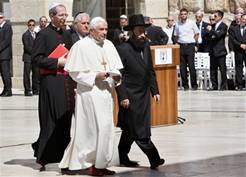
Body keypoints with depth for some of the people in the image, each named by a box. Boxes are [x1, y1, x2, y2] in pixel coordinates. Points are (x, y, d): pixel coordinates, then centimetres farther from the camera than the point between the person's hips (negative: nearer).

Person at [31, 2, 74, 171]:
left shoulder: (67, 34, 16)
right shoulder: (43, 34, -5)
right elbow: (36, 58, -10)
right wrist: (57, 62, -15)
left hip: (66, 81, 6)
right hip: (51, 82, -6)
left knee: (66, 118, 4)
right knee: (51, 120, -5)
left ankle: (63, 152, 13)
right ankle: (43, 155, 4)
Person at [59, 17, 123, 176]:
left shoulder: (109, 45, 11)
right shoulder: (81, 46, -7)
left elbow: (116, 67, 16)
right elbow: (74, 72, -7)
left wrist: (116, 76, -6)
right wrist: (95, 76, -16)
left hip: (106, 92, 7)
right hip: (89, 92, -6)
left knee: (106, 128, 7)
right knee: (98, 128, -9)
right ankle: (91, 164, 0)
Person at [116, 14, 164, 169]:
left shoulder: (146, 46, 9)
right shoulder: (122, 49, -12)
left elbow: (150, 71, 16)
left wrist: (155, 90, 11)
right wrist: (122, 97, -16)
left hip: (144, 95, 7)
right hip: (130, 97, -7)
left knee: (130, 130, 12)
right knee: (139, 132, -6)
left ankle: (123, 157, 22)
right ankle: (154, 157, -6)